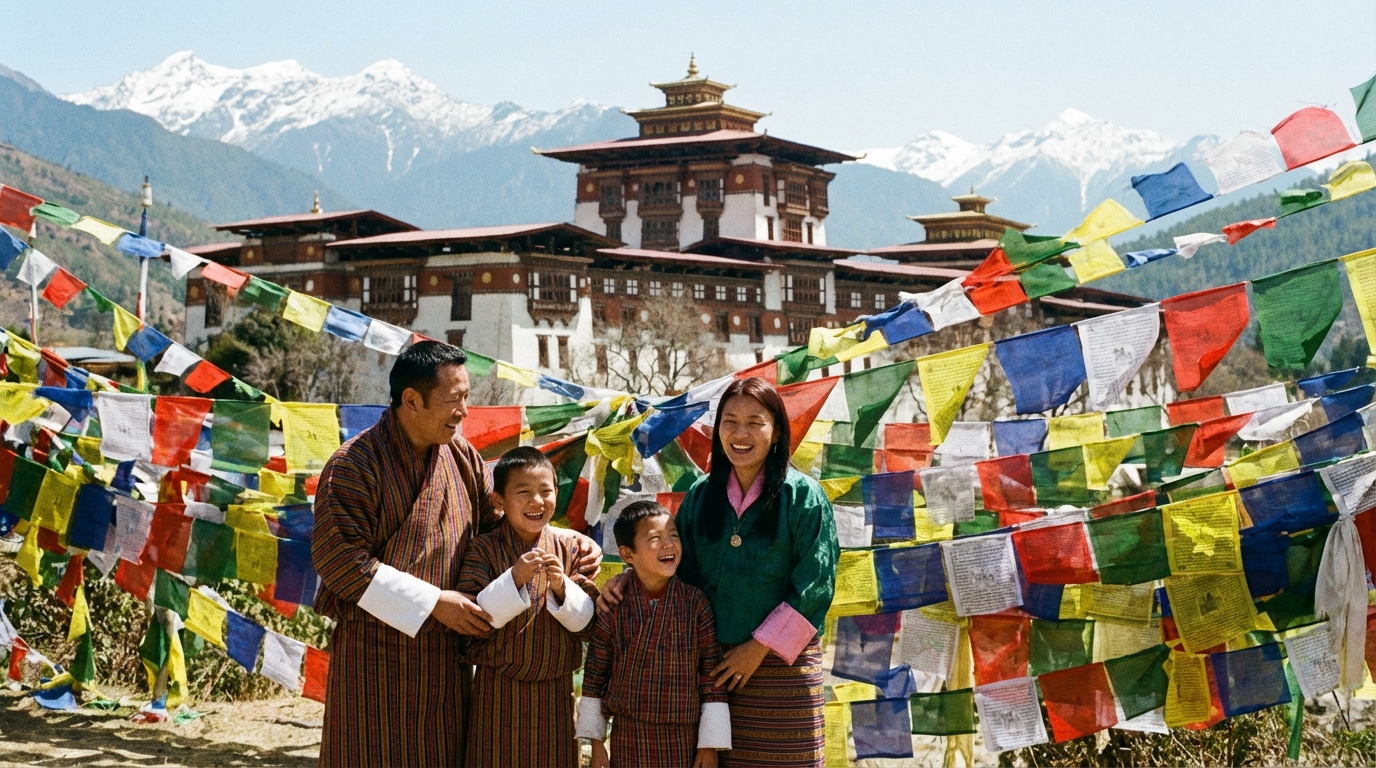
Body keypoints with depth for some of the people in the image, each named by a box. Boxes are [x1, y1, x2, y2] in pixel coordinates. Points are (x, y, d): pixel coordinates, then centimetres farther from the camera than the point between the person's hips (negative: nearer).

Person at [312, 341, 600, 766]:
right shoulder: (355, 464, -12)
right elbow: (338, 559, -18)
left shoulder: (462, 456, 8)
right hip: (375, 655, -6)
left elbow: (495, 523, 19)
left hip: (446, 652, 6)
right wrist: (433, 602, -19)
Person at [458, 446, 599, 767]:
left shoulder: (567, 550, 2)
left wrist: (562, 587, -17)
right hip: (498, 692, -3)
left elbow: (587, 624, 0)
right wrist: (514, 579, -24)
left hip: (554, 691, 3)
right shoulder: (484, 549, -6)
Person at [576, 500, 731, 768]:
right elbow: (595, 673, 5)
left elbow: (711, 672, -2)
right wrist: (595, 741, 5)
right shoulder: (613, 607, -3)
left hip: (684, 742, 0)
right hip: (629, 741, 0)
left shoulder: (695, 602, -4)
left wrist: (710, 745, -4)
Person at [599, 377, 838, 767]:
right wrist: (630, 578, -4)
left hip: (780, 663, -3)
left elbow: (815, 585, -8)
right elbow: (676, 566, 15)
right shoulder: (701, 495, 8)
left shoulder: (803, 496, -5)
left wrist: (760, 647, -10)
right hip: (713, 662, 3)